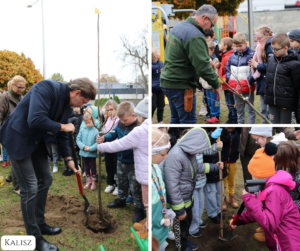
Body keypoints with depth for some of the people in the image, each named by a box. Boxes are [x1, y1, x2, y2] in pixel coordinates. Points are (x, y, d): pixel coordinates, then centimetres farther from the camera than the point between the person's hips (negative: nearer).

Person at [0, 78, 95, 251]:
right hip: (19, 139, -9)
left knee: (46, 178, 15)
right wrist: (62, 126, -21)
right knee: (30, 188, -6)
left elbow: (62, 134, 10)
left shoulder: (67, 105, 3)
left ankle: (40, 224, 33)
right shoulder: (46, 88, -24)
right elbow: (35, 120, -36)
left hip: (36, 141, 9)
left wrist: (69, 159, 7)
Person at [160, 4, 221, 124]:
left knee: (176, 119, 19)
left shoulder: (179, 26, 10)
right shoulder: (195, 36, -20)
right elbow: (203, 66, -23)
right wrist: (216, 84, -10)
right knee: (188, 121, 0)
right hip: (180, 86, -10)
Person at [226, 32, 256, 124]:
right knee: (239, 109, 17)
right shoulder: (233, 55, 9)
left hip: (247, 88, -5)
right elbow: (227, 68, 17)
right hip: (235, 88, 6)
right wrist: (229, 80, 5)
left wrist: (249, 81, -18)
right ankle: (240, 123, 29)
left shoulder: (251, 54, -8)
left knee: (250, 109, 4)